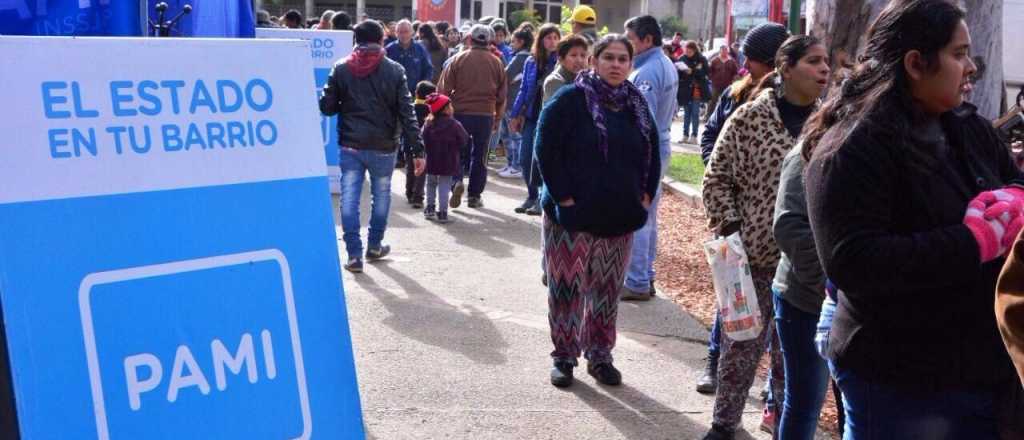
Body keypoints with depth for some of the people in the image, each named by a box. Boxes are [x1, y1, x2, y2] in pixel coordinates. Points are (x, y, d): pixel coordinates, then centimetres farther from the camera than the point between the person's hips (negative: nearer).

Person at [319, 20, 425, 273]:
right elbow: (406, 113, -9)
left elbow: (327, 107, -1)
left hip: (350, 145, 1)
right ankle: (374, 246, 30)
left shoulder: (341, 69, -1)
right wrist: (417, 151, -8)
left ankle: (354, 255, 0)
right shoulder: (394, 70, -5)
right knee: (381, 197, 17)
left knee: (349, 200, 3)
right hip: (383, 147, 0)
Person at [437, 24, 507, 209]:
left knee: (458, 152, 12)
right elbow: (502, 94, 8)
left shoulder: (458, 59, -2)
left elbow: (444, 89, -3)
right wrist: (497, 118, 18)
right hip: (486, 115, 1)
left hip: (460, 112, -1)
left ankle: (457, 181, -13)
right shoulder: (496, 63, 3)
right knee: (479, 155, 11)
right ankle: (475, 195, 13)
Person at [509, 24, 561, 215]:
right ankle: (531, 196, 21)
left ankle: (543, 199, 9)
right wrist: (515, 114, 11)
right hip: (531, 116, 5)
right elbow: (523, 89, 14)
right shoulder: (531, 62, 9)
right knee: (525, 159, 4)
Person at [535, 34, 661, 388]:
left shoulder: (637, 105, 10)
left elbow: (652, 153, 19)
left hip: (620, 217, 5)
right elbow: (546, 150, -10)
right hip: (573, 215, -4)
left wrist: (646, 195, 8)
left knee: (607, 290, 11)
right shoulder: (569, 99, -7)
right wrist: (564, 197, -14)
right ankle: (564, 356, 14)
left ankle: (600, 355, 24)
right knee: (566, 288, 1)